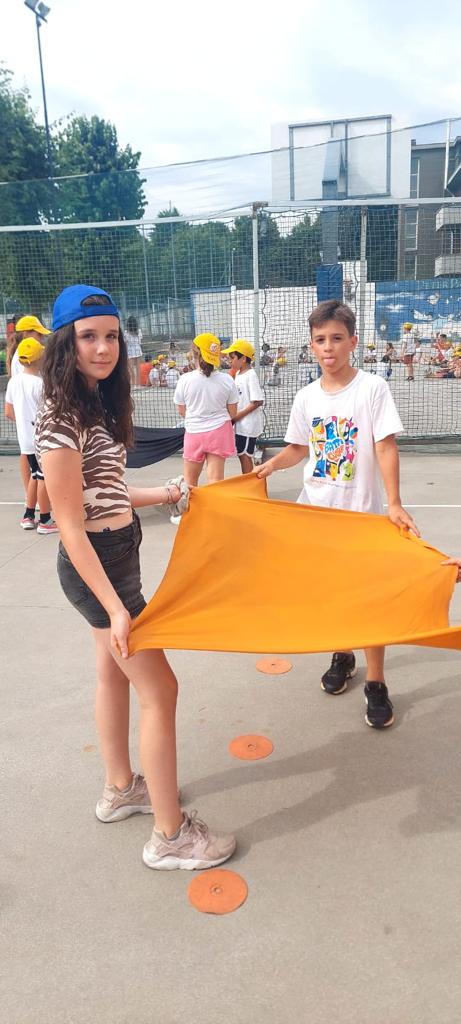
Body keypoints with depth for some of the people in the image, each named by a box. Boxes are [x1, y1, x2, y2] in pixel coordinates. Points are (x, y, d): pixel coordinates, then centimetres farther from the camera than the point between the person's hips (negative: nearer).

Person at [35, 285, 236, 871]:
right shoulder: (61, 420, -23)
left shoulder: (98, 405, 5)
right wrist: (116, 607, -24)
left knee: (114, 675, 21)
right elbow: (71, 527, -23)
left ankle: (120, 790, 41)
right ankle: (170, 836, 13)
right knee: (159, 689, -2)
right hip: (98, 568, -9)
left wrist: (160, 495, 24)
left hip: (116, 556, 9)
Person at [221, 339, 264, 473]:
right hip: (240, 424, 8)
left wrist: (237, 416, -18)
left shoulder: (250, 375, -15)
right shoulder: (237, 374, 11)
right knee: (241, 454, 14)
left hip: (248, 424, -8)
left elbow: (258, 402, -21)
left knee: (245, 455, -1)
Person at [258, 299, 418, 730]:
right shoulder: (306, 397, 3)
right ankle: (342, 656, 38)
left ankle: (376, 684, 15)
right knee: (329, 588, 16)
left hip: (361, 511, -4)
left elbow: (385, 447, -13)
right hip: (315, 509, 4)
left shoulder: (373, 388, -9)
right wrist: (271, 465, -7)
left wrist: (394, 504, -22)